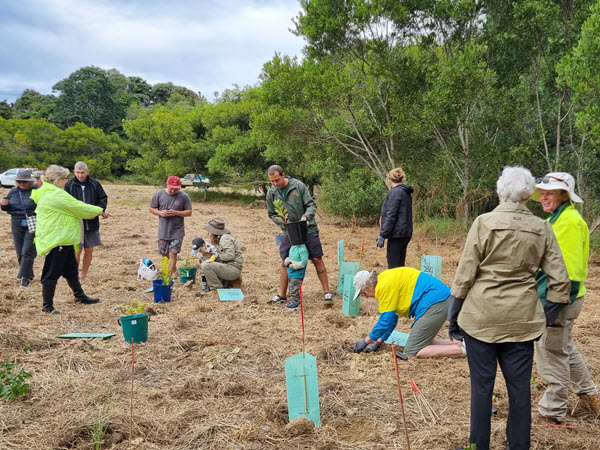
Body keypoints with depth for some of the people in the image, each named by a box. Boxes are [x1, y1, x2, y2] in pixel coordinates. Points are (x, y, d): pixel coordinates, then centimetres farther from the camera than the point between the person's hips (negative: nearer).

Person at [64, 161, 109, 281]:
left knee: (89, 250, 10)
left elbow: (103, 198, 7)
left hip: (92, 223, 2)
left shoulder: (95, 184, 1)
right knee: (77, 251, -3)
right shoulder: (69, 185, -3)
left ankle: (84, 275, 25)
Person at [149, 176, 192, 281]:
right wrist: (160, 213, -14)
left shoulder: (184, 197, -7)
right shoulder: (158, 194, -2)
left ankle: (171, 273, 5)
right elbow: (152, 209, 6)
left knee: (173, 253, -6)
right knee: (164, 252, 12)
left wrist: (176, 213, -18)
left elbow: (189, 212, -3)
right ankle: (174, 270, 32)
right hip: (163, 230, 3)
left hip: (177, 231, -3)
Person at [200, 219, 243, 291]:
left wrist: (216, 256, -13)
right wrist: (212, 255, 3)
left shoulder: (225, 238, -14)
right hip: (229, 267, 11)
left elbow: (230, 255, -25)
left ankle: (217, 288, -12)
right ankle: (230, 281, 16)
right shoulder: (220, 239, 16)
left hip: (233, 268, -11)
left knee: (205, 265, -23)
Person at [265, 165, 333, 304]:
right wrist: (284, 224, -9)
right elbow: (272, 214, 8)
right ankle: (281, 295, 15)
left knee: (317, 260, 0)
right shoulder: (271, 193, -2)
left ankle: (327, 292, 9)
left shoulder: (298, 185, -12)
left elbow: (311, 204, -9)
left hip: (308, 229, -3)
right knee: (285, 263, 4)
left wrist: (306, 216, -28)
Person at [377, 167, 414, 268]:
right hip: (406, 233, 9)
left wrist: (382, 235, -15)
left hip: (397, 234, -9)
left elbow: (391, 216, -17)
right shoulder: (406, 193, 16)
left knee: (393, 266, -4)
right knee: (400, 265, 14)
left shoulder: (395, 192, -11)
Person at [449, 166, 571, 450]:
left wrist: (453, 315, -1)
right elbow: (559, 281, 0)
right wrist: (547, 317, 10)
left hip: (481, 317, -2)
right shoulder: (542, 228, 0)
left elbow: (465, 274, -9)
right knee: (520, 386, 12)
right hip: (522, 320, 3)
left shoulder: (485, 222, -10)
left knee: (482, 384, 8)